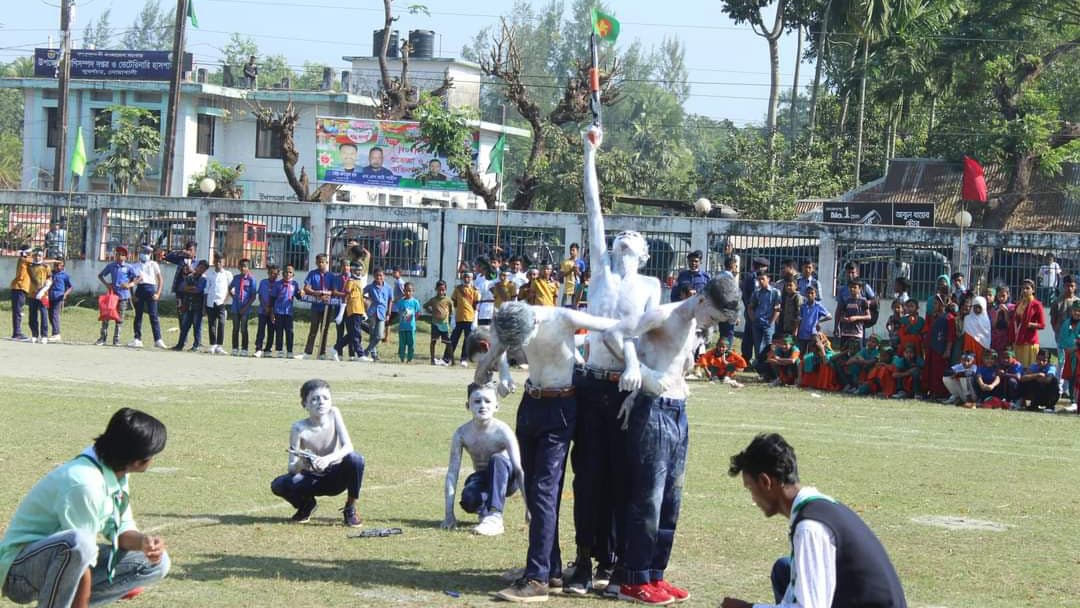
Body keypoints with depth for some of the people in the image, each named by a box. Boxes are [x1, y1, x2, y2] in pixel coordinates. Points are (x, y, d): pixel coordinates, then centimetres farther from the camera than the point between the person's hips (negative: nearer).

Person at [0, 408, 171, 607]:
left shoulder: (116, 472, -1)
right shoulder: (84, 483, -29)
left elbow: (122, 528, 8)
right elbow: (79, 544, -26)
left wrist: (142, 541, -14)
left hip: (66, 563, 9)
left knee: (156, 563, 3)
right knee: (77, 543, -41)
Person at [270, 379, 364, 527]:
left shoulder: (333, 414, -13)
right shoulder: (299, 428, -17)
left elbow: (348, 446, -22)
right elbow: (292, 469, -18)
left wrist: (329, 459, -41)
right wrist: (300, 463, -42)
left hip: (335, 478, 0)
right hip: (311, 480, 0)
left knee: (355, 459, -30)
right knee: (278, 485, -27)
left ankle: (350, 508, -5)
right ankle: (307, 504, 9)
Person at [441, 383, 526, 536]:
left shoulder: (503, 431, -23)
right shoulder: (462, 433, -17)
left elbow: (520, 469, -24)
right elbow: (452, 473, -15)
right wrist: (449, 515, -19)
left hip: (503, 477, -2)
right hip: (481, 478, 2)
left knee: (497, 459, -35)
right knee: (468, 500, -33)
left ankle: (494, 517, -36)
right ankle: (484, 510, 5)